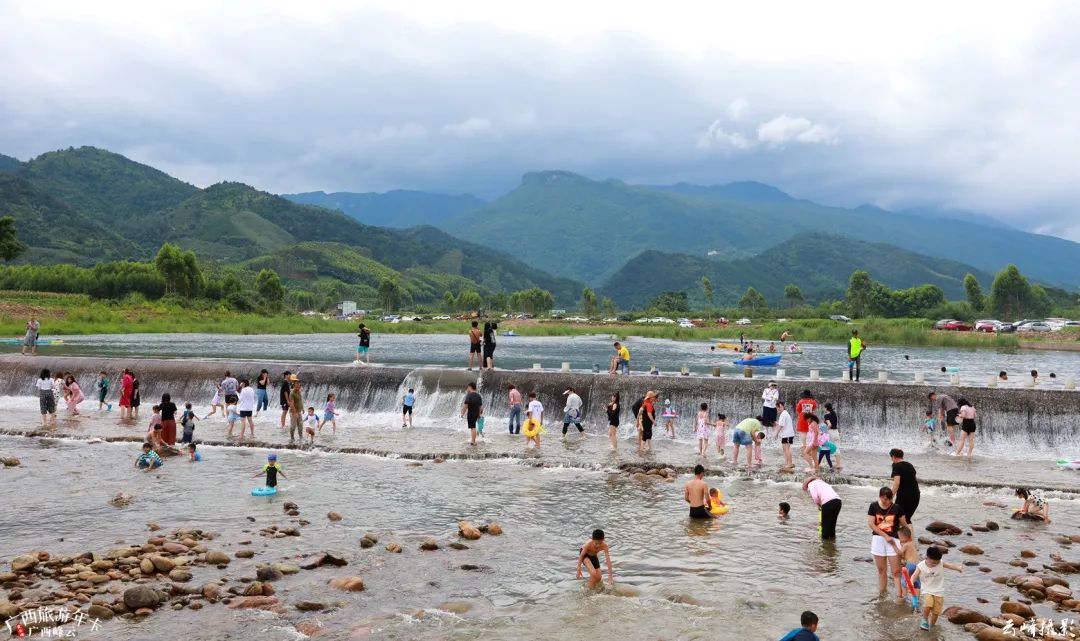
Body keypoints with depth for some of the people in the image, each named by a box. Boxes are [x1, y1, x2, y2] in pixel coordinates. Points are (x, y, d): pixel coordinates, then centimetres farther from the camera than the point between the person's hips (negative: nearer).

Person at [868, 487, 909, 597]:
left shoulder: (897, 508, -5)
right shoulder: (874, 506, -3)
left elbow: (904, 525, 3)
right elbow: (871, 524, -5)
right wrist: (885, 536, -11)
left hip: (893, 540, -2)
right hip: (878, 539, 2)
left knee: (896, 571, -5)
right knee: (881, 569, 11)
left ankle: (899, 595, -5)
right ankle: (882, 593, 21)